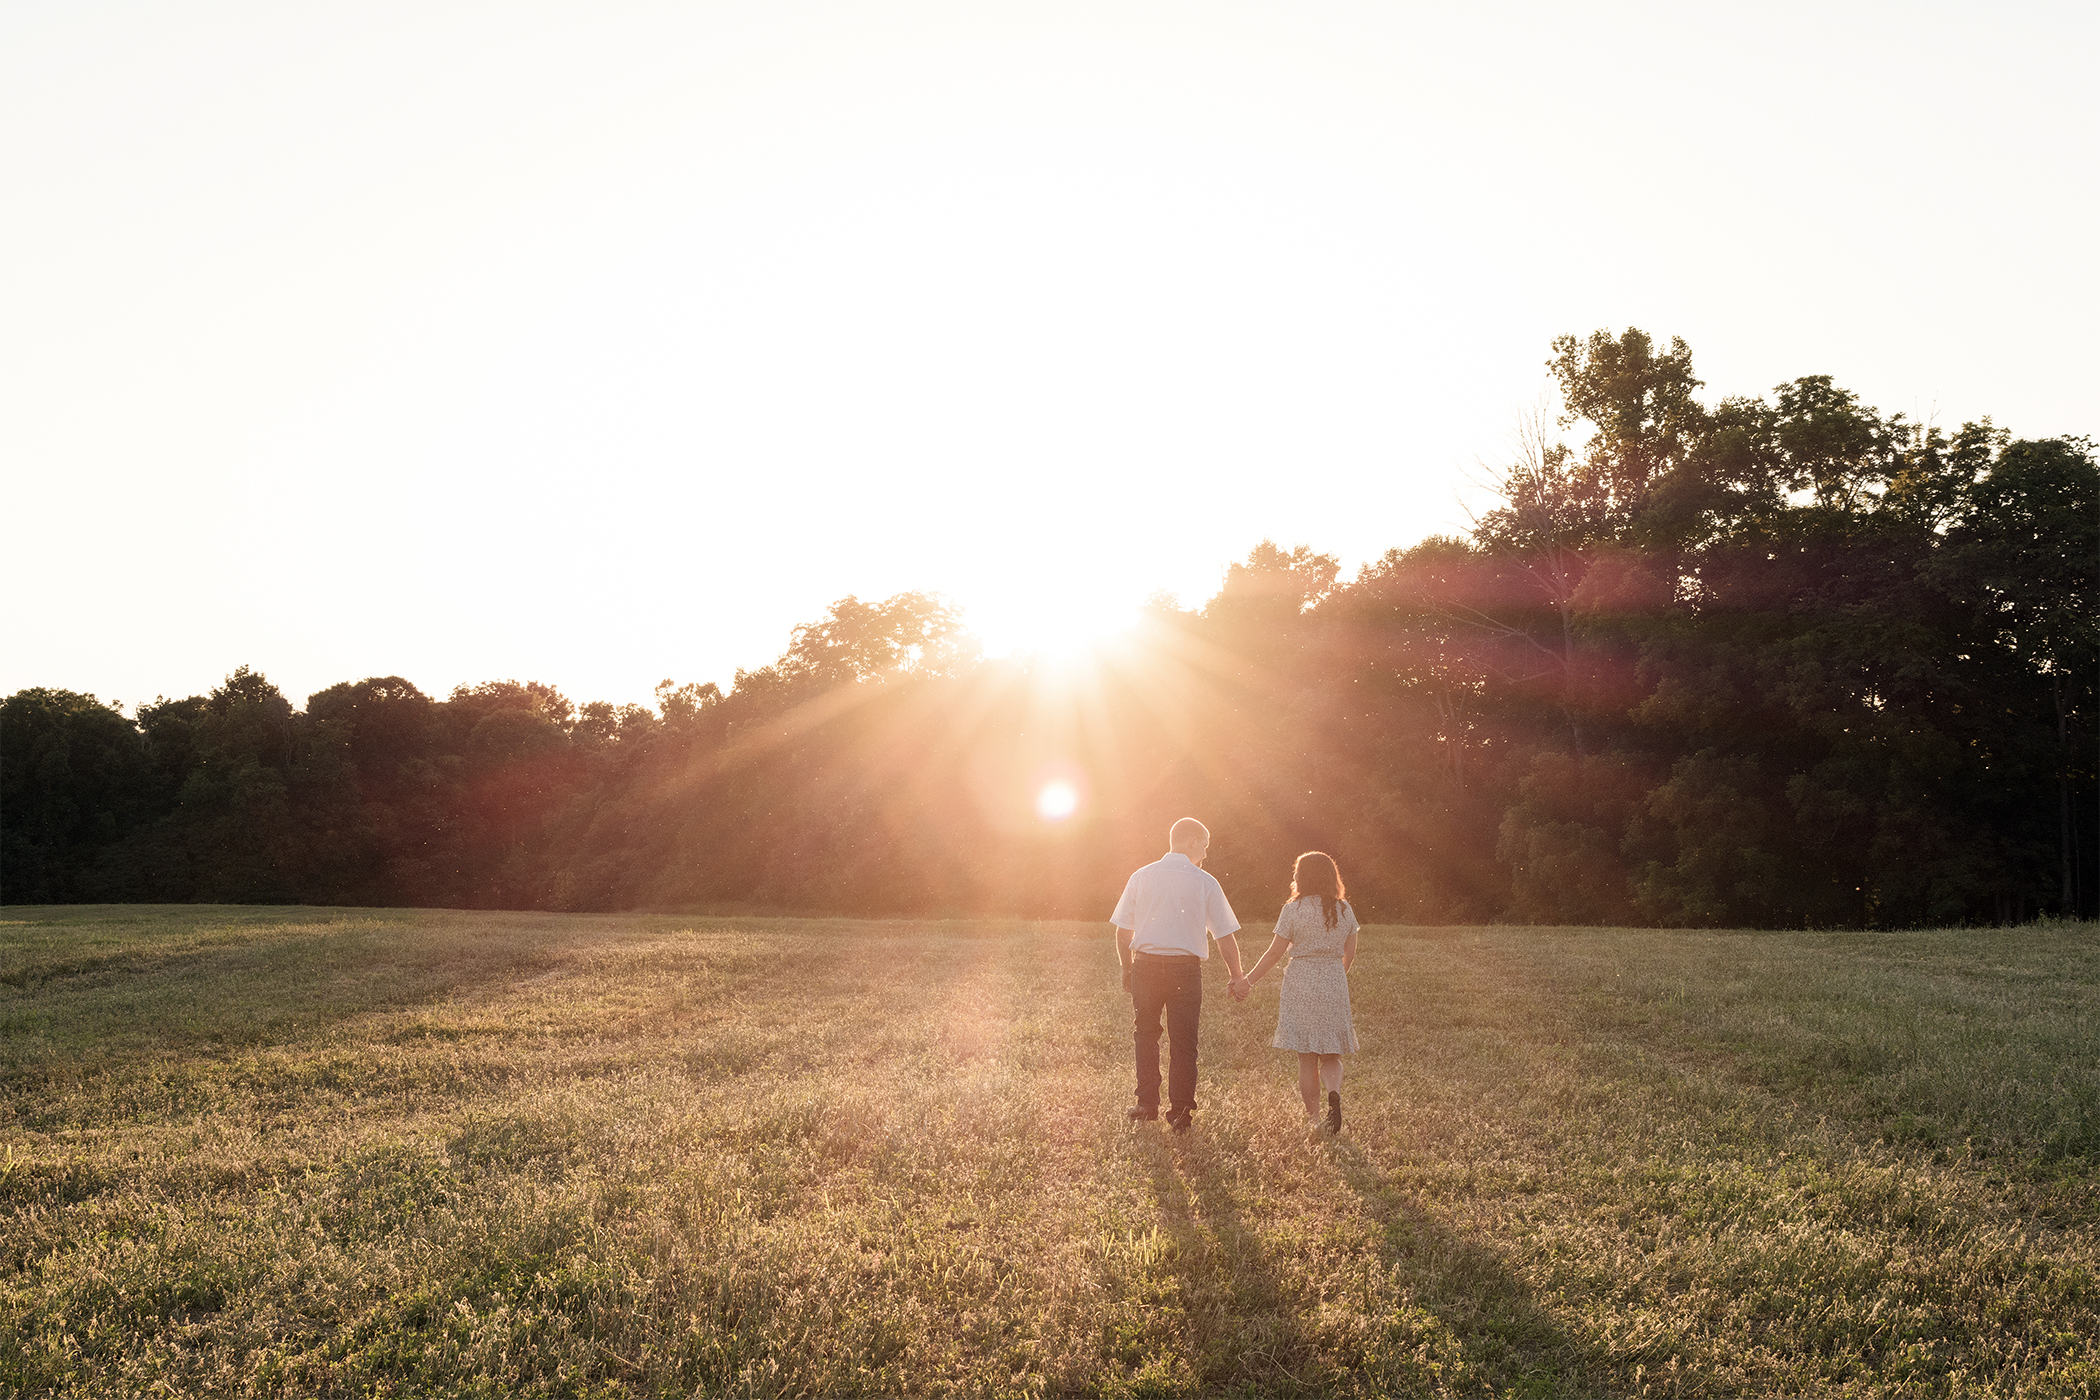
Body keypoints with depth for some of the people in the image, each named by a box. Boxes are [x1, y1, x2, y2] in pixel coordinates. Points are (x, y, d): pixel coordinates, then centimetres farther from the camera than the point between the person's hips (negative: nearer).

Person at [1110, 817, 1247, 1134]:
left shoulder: (1141, 877, 5)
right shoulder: (1205, 882, -2)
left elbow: (1122, 931, 7)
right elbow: (1225, 936, 0)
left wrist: (1127, 970, 19)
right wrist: (1237, 978, 10)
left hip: (1145, 965, 2)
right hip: (1185, 967, -2)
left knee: (1146, 1036, 17)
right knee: (1182, 1042, 7)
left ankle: (1147, 1105, 20)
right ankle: (1180, 1113, 10)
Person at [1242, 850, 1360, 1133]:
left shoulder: (1293, 910, -8)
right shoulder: (1344, 910, 3)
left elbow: (1275, 952, -6)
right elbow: (1349, 953, 10)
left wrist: (1249, 980, 4)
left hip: (1301, 983, -3)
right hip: (1334, 985, 3)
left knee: (1306, 1057, 6)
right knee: (1330, 1055, 10)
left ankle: (1313, 1117, 6)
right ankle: (1334, 1093, -18)